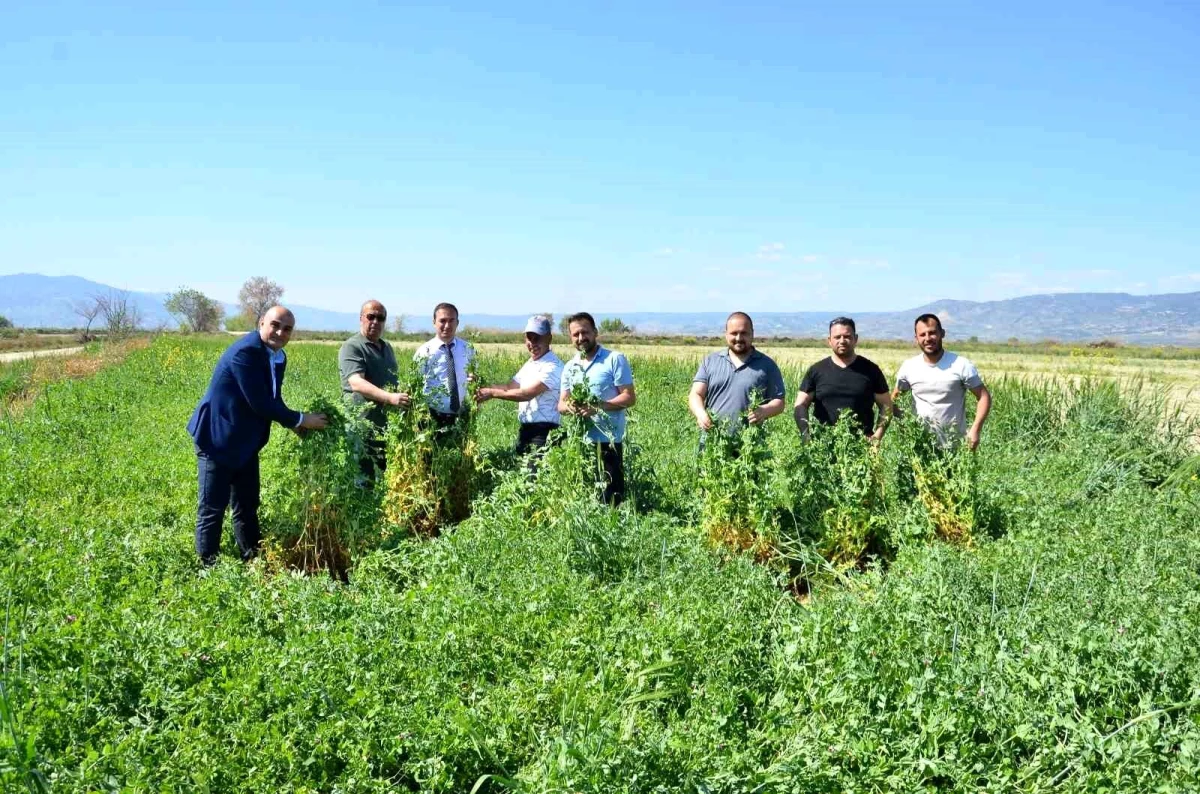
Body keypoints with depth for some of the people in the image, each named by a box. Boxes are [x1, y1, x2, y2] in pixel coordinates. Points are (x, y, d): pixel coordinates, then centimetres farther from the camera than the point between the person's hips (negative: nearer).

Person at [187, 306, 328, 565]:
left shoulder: (278, 357, 4)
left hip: (246, 442, 9)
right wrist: (300, 420, -17)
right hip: (217, 439, -9)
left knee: (247, 506, 17)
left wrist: (294, 424, -6)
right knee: (212, 508, 1)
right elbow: (260, 404, -26)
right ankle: (208, 564, 11)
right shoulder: (244, 352, -25)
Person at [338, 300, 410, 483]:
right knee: (364, 480, -4)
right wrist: (390, 397, -37)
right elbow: (357, 383, -26)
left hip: (389, 423, 8)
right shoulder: (352, 347, -10)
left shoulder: (387, 347, 16)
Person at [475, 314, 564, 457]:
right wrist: (483, 387, -1)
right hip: (525, 429, 9)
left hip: (544, 432, -9)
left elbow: (527, 394, -21)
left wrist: (492, 393, -17)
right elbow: (509, 387, 16)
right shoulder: (529, 364, 14)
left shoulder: (553, 366, -15)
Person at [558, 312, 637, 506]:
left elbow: (629, 397, -8)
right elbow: (561, 404, 13)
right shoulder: (570, 367, 13)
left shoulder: (614, 360, -4)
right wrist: (569, 407, -12)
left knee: (611, 496, -3)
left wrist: (599, 406, -21)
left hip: (607, 441, -5)